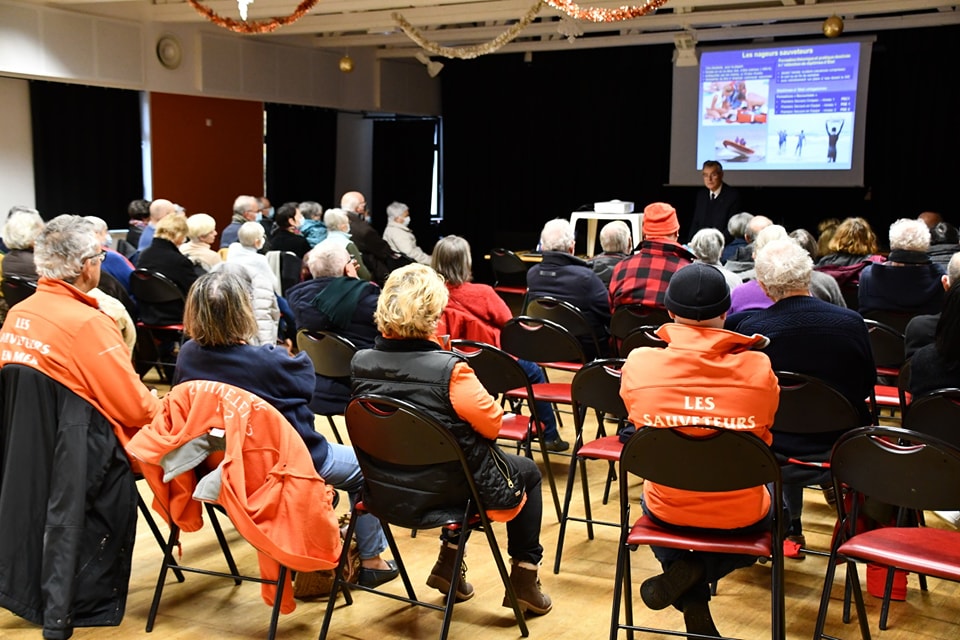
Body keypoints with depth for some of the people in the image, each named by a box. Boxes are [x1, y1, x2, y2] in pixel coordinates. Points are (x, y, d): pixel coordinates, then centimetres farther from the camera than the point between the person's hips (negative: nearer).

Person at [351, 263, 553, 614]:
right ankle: (524, 578, 25)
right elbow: (493, 424, -17)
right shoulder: (447, 369, -29)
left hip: (388, 485, 6)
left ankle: (449, 562, 34)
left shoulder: (361, 362, -10)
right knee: (528, 471, 23)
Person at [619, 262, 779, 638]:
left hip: (669, 510, 2)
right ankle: (695, 573, 9)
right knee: (771, 507, 35)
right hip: (740, 515, -1)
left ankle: (694, 607, 19)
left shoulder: (638, 365, -16)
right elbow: (763, 438, -1)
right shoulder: (758, 368, -18)